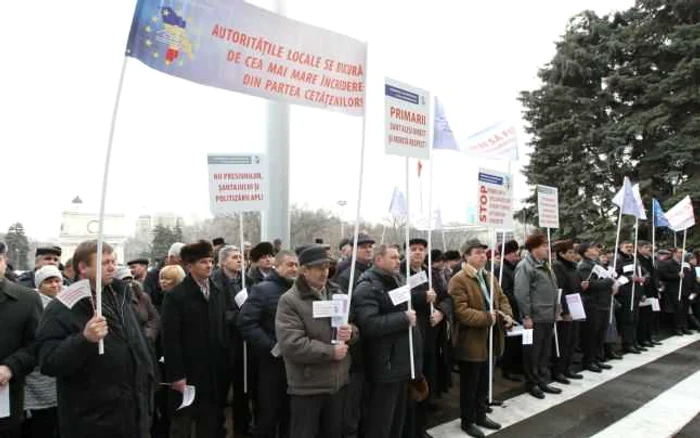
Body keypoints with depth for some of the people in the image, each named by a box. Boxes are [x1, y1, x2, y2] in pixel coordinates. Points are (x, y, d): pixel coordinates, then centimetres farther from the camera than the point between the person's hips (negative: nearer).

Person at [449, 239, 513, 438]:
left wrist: (507, 315, -5)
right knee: (469, 384, 6)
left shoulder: (490, 277, 12)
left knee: (483, 382, 20)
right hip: (471, 342, -8)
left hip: (489, 339, 8)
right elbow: (460, 311, -25)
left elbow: (502, 298, 15)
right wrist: (486, 318, -27)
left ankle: (480, 415, 36)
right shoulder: (458, 280, -17)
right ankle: (467, 421, 21)